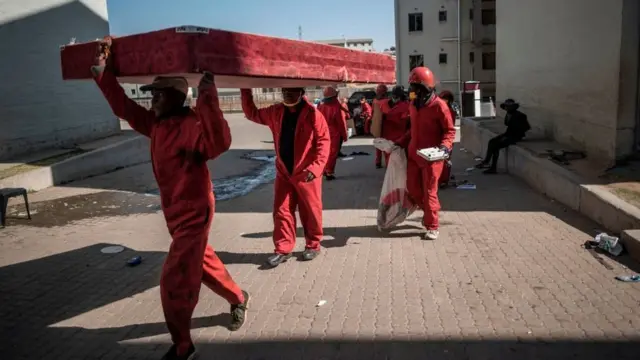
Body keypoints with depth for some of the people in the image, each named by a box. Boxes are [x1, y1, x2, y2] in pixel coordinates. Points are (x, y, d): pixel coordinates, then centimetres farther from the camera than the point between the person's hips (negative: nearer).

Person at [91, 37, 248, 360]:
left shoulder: (192, 124, -23)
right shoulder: (156, 124, 5)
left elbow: (220, 142, -41)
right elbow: (123, 107, 12)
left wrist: (208, 99, -44)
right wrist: (102, 70, 8)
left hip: (194, 213, -9)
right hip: (174, 212, 9)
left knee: (175, 283, -3)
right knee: (202, 262, 25)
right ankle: (238, 298, 49)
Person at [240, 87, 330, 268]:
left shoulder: (313, 114, -13)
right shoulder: (276, 112, 4)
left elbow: (324, 141, -15)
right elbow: (252, 114, 18)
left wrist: (316, 167, -25)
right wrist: (245, 91, 7)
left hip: (306, 173, -5)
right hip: (284, 172, 5)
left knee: (311, 211, 7)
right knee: (281, 211, 6)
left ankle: (313, 245, 25)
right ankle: (283, 249, 16)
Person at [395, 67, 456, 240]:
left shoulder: (439, 105, -13)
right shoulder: (413, 105, 9)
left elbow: (450, 130, -8)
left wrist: (445, 145, -24)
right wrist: (400, 142, 15)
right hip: (414, 153, 7)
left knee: (429, 191, -1)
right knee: (412, 188, 10)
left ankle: (432, 226, 12)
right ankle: (430, 210, 36)